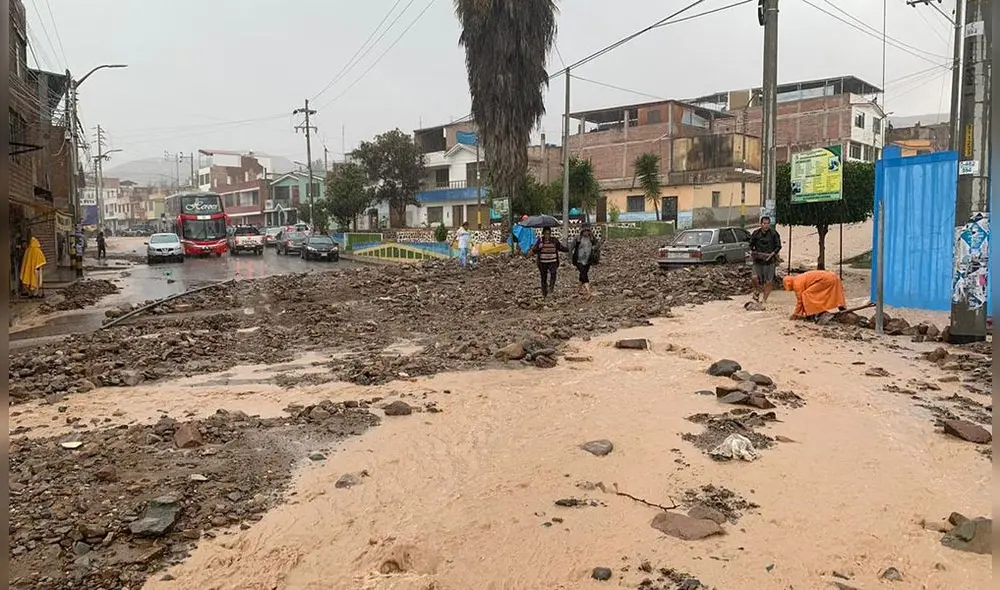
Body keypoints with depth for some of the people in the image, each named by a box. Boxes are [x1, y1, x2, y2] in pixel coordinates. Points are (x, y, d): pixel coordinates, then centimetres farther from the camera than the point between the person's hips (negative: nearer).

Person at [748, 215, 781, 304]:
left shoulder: (774, 233, -4)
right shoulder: (756, 233, 2)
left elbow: (778, 246, 0)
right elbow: (751, 244, 16)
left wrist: (771, 254, -14)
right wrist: (751, 252, -1)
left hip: (770, 260, -1)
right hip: (758, 260, 1)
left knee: (769, 281, 1)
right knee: (755, 278, -13)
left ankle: (764, 299, 15)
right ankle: (757, 291, 19)